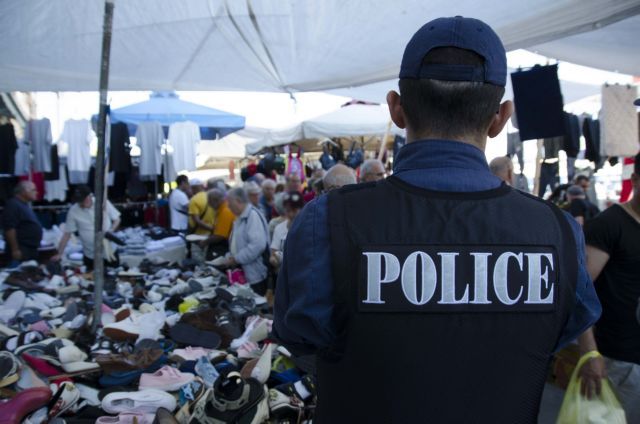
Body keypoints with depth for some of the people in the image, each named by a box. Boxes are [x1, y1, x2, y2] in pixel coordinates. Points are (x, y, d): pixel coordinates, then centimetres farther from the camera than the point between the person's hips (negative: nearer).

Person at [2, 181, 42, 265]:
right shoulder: (13, 205, -13)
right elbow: (9, 229, -21)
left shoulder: (25, 205, 18)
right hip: (21, 251, -10)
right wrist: (15, 249, -23)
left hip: (30, 250, 10)